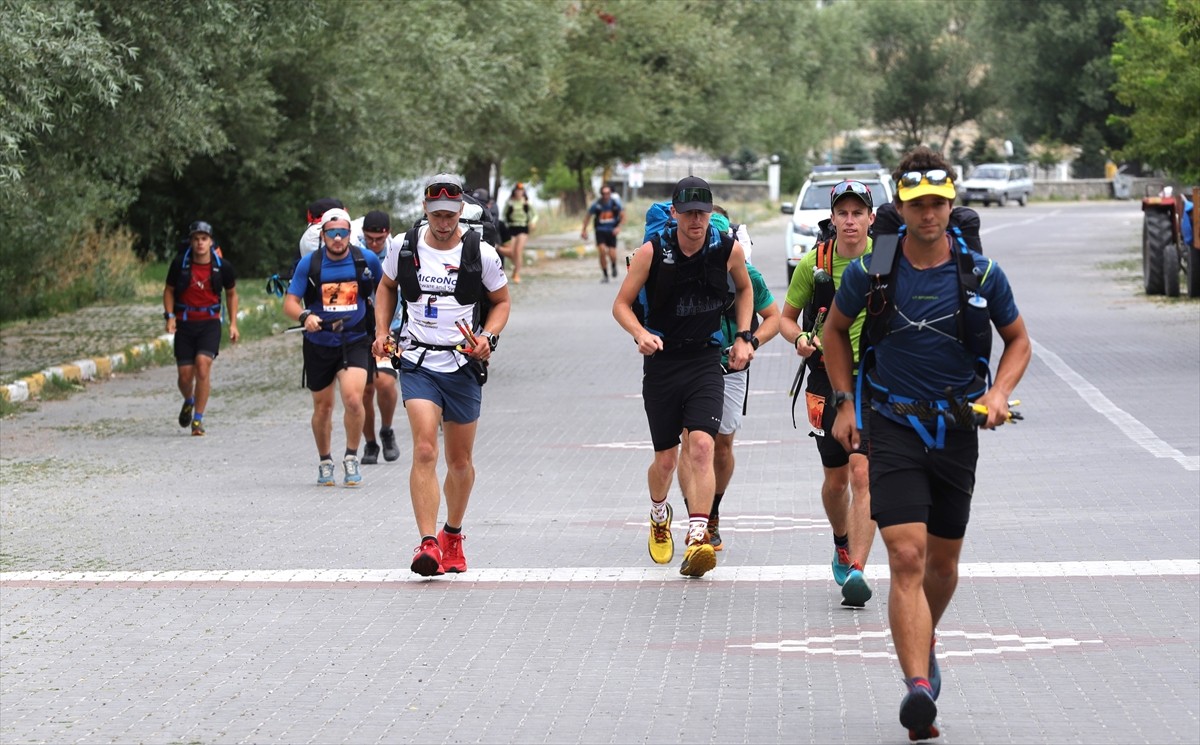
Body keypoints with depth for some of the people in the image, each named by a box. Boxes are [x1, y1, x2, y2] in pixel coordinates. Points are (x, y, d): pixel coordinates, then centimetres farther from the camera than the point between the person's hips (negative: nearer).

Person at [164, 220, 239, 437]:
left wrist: (233, 324, 5)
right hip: (184, 323, 1)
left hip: (210, 323, -1)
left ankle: (198, 419, -10)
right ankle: (188, 401, 36)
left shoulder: (222, 266, -3)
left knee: (203, 365, -19)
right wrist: (170, 316, -5)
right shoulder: (180, 264, -4)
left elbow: (232, 294, 12)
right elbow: (169, 290, 9)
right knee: (184, 374, 0)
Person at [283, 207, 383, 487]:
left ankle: (351, 458, -2)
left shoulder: (367, 259, -4)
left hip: (355, 342, -1)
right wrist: (305, 316, -28)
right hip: (319, 345, 1)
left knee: (353, 398, -21)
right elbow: (290, 302, -7)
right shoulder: (309, 263, -7)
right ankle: (325, 462, 32)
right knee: (323, 406, 12)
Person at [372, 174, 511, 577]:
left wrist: (488, 337, -8)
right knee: (425, 451, -18)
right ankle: (428, 543, -24)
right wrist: (381, 331, 8)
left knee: (460, 460, 12)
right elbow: (387, 287, 20)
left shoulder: (481, 253, -4)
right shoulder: (405, 248, 1)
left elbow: (501, 301, 9)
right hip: (418, 362, -1)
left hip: (463, 366, 1)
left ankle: (452, 535, 34)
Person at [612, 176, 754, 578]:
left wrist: (743, 337, 7)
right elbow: (621, 304, -3)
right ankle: (659, 517, 40)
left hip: (706, 361, 0)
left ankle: (697, 541, -24)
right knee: (665, 459, 8)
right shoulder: (652, 251, -10)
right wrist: (640, 334, -22)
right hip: (661, 361, 0)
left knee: (702, 445, -20)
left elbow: (745, 289, 17)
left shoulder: (728, 250, -5)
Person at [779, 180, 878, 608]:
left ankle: (856, 570, -18)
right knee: (835, 479, 11)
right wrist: (801, 339, -13)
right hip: (828, 377, 2)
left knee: (863, 474, -14)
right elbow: (787, 316, 7)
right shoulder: (814, 264, -3)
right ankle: (842, 545, 40)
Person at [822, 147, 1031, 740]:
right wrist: (845, 403, 7)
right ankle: (918, 687, -26)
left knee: (942, 562, 15)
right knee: (907, 558, -17)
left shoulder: (981, 275, -3)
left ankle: (924, 646, 44)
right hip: (893, 429, -2)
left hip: (957, 430, 2)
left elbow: (1018, 339, 12)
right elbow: (836, 330, 13)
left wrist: (999, 393, -5)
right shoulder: (868, 273, -5)